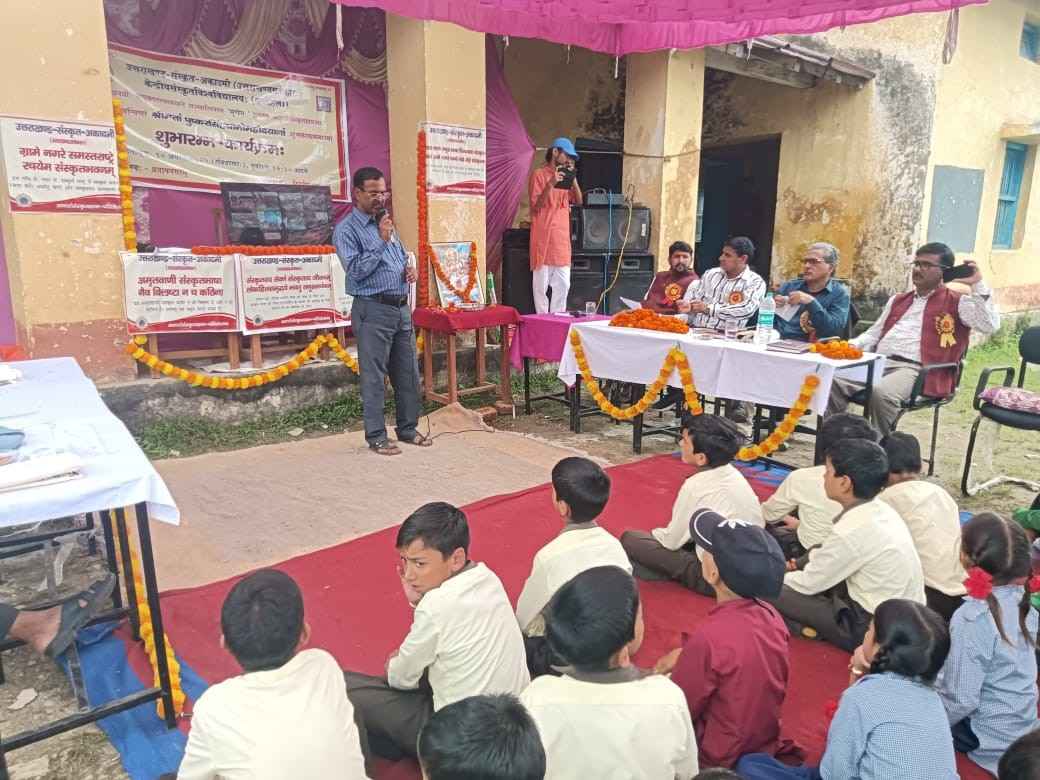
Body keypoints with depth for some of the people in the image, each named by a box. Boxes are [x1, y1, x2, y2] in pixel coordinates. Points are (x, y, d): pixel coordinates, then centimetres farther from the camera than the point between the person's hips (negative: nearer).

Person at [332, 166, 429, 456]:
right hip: (373, 310, -7)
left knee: (408, 373, 12)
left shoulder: (386, 223, 16)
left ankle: (408, 429, 25)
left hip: (402, 307, 7)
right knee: (374, 377, 0)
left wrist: (409, 269, 5)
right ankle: (376, 436, 10)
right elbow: (356, 270, -17)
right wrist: (381, 241, -18)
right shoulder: (346, 229, -7)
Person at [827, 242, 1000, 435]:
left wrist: (977, 285, -9)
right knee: (833, 381, -20)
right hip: (877, 364, 6)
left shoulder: (957, 303, 10)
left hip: (914, 370, -5)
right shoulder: (898, 300, 28)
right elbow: (874, 333, 29)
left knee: (881, 393, -37)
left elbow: (989, 325, -6)